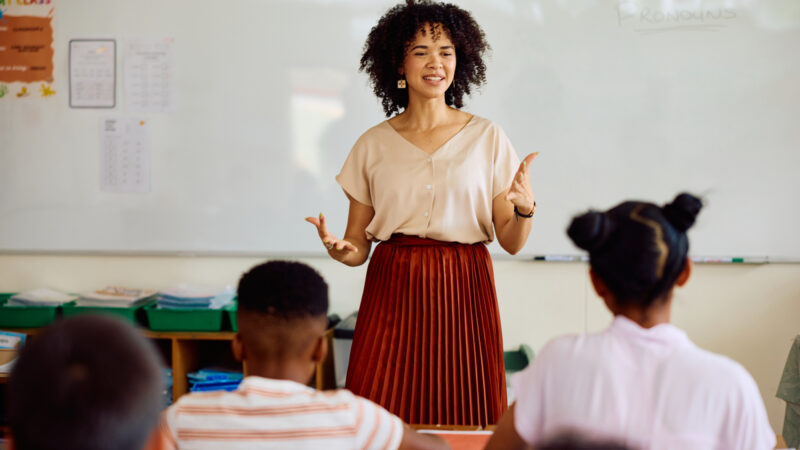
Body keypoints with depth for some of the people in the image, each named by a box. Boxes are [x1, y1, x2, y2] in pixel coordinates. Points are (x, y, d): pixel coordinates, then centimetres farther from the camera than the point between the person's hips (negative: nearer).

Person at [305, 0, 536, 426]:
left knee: (462, 422, -1)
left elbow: (511, 241, 4)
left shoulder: (486, 138, 5)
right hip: (391, 293, 0)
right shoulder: (373, 144, 6)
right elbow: (358, 245, 8)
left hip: (463, 293, 0)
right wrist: (339, 249, -14)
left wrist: (525, 209, -16)